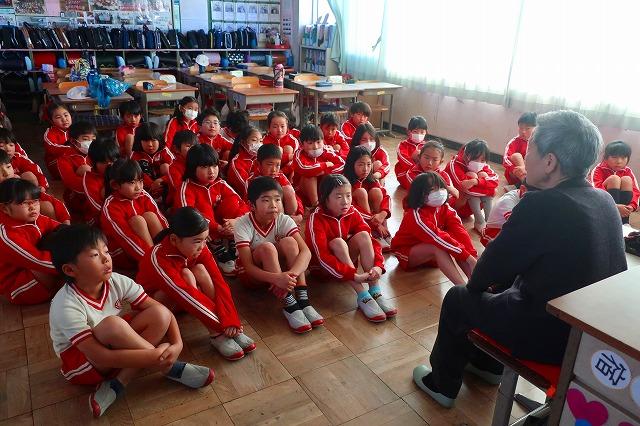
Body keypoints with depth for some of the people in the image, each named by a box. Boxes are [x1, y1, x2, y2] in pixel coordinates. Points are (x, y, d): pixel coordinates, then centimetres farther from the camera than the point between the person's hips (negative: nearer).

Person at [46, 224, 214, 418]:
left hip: (115, 348, 6)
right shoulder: (66, 306, -28)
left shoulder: (116, 282, -15)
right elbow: (99, 357, -32)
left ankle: (116, 385, -18)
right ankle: (169, 368, -17)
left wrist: (177, 344, -29)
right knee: (112, 324, -36)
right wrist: (154, 355, -34)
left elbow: (162, 311, -13)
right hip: (81, 362, -5)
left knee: (160, 314, -18)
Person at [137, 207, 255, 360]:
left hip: (181, 301, 5)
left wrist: (230, 319, -34)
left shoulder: (199, 248, -17)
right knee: (186, 275, -32)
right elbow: (185, 294, -38)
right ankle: (217, 335, -31)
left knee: (200, 269, -25)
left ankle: (232, 329, -27)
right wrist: (221, 323, -38)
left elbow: (219, 283, -23)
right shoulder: (158, 257, -34)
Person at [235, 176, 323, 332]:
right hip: (253, 273, -3)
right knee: (267, 248, -33)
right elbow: (248, 266, -29)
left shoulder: (284, 220, -16)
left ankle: (303, 301, -30)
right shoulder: (243, 224, -23)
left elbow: (306, 252, -26)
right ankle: (289, 305, -34)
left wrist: (291, 274, -47)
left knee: (289, 242, -27)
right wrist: (276, 278, -47)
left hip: (278, 268, 3)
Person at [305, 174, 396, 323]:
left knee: (363, 235, -20)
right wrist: (353, 275, -39)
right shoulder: (316, 219, -24)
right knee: (338, 242, -32)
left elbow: (371, 241, -12)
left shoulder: (352, 214, -8)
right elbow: (322, 256, -32)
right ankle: (363, 297, -35)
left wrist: (378, 266, -31)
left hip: (346, 260, 5)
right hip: (322, 267, -4)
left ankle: (375, 291, -25)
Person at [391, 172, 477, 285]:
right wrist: (468, 257, -43)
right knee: (439, 248, -36)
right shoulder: (416, 215, -29)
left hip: (432, 251, 6)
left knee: (456, 239, -24)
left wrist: (473, 257, -38)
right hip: (406, 252, -6)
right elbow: (438, 238, -38)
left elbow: (460, 232, -23)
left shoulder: (445, 209, -9)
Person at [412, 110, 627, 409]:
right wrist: (492, 280, 15)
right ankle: (487, 364, 44)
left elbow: (496, 262, -17)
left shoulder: (542, 205, -27)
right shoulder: (603, 199, -1)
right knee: (503, 284, 27)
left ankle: (442, 385, 31)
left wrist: (475, 284, 7)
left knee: (458, 300, 10)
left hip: (551, 336, -8)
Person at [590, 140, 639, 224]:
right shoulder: (599, 170, -11)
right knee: (614, 179, -21)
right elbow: (598, 191, -26)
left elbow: (635, 190, -7)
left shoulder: (628, 171, 3)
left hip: (622, 206, 4)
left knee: (626, 180, -17)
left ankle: (624, 222, -23)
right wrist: (614, 206, -39)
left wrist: (632, 206, -28)